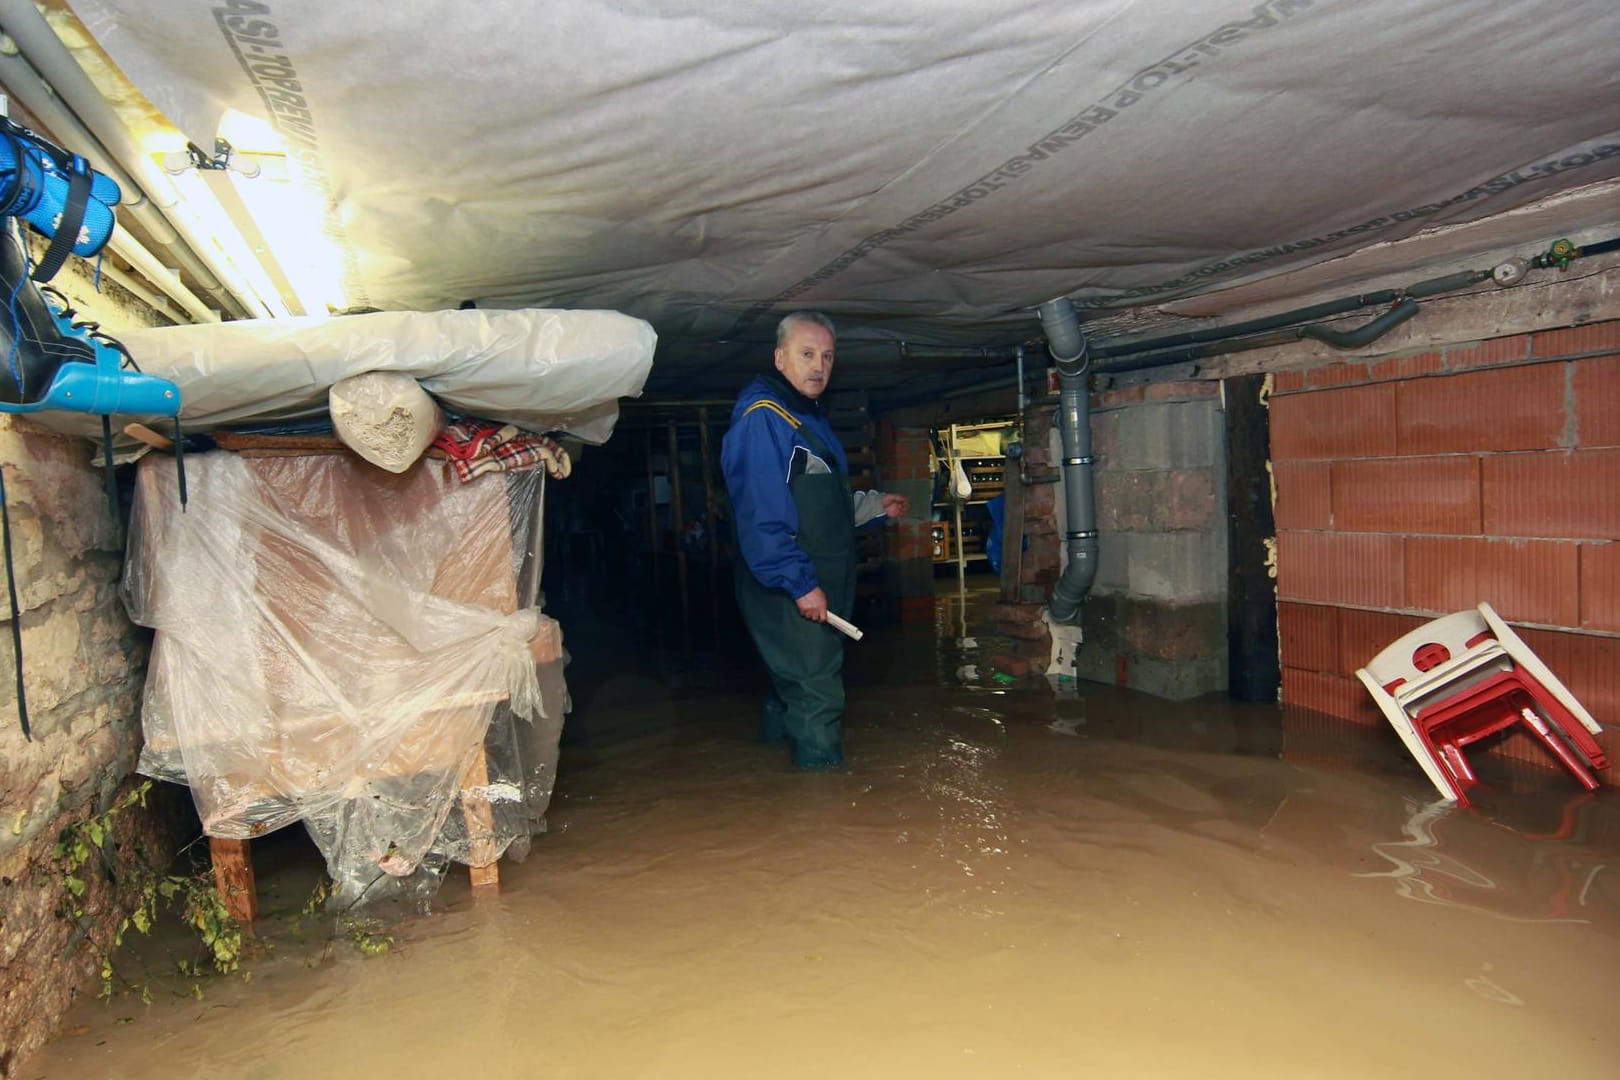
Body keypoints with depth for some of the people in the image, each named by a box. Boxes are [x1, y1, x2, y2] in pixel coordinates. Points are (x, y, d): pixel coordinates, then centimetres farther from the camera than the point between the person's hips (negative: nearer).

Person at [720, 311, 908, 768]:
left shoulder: (810, 418, 17)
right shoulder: (762, 418, -16)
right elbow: (761, 516, -24)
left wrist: (876, 506, 18)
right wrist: (800, 582, -26)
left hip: (819, 585, 10)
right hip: (788, 592, -10)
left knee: (794, 685, 21)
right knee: (815, 691, -4)